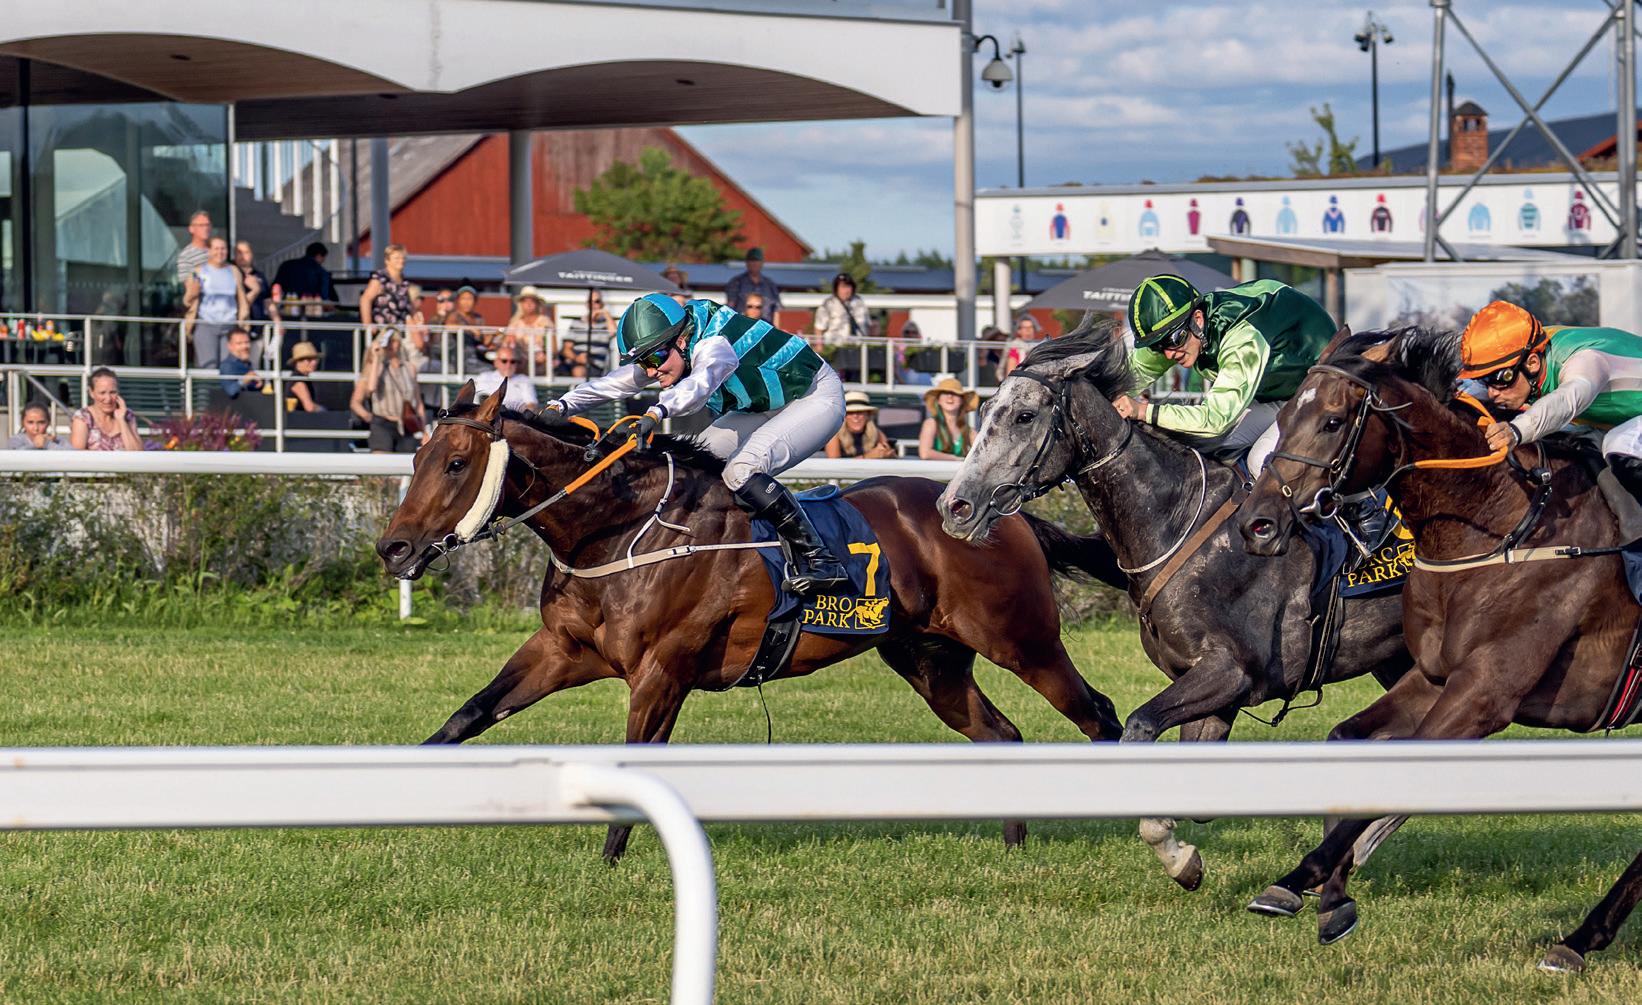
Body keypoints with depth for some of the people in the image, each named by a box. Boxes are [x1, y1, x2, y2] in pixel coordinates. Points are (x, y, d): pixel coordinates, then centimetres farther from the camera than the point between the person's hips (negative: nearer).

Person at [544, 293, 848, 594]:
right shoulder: (664, 353, -6)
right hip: (769, 407, 10)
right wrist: (560, 406, -21)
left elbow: (700, 383, -53)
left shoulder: (714, 345, -33)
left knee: (741, 471, -27)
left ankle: (820, 559, -28)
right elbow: (612, 384, -7)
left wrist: (655, 413, -70)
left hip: (818, 397, -10)